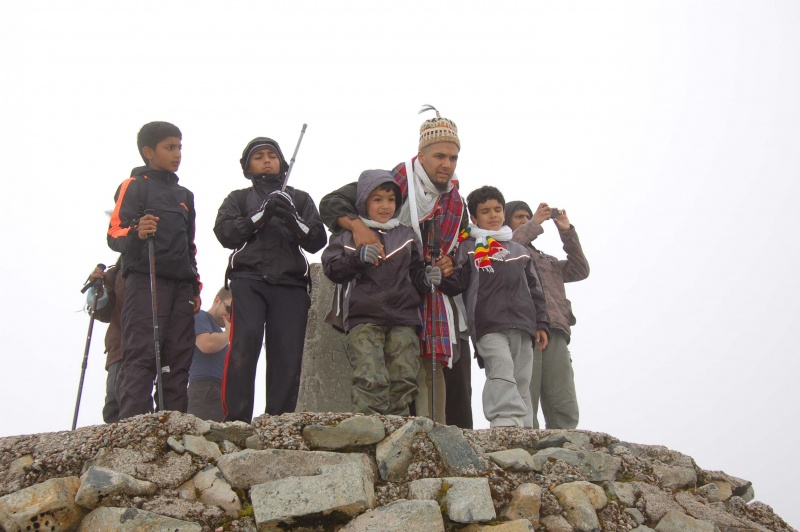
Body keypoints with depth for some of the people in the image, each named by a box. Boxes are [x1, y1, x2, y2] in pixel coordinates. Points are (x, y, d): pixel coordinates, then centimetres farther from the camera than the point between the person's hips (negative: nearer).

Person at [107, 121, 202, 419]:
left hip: (181, 285, 7)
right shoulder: (134, 186, 6)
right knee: (140, 356, -14)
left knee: (178, 361, 0)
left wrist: (195, 288, 20)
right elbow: (114, 233, -4)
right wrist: (136, 234, -27)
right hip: (145, 281, -6)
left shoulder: (185, 195, 27)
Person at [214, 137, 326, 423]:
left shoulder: (300, 199, 26)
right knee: (244, 343, -22)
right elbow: (225, 232, 3)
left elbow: (317, 241, 11)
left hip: (290, 284, 2)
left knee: (288, 354, -11)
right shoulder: (239, 198, 23)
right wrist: (262, 215, -8)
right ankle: (236, 420, -23)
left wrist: (292, 219, -7)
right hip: (248, 280, -1)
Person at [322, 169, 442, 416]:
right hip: (363, 319, -3)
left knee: (403, 381, -5)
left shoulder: (407, 236, 18)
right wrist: (358, 257, -16)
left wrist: (427, 279, -5)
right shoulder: (348, 235, 11)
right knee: (371, 380, -18)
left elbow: (416, 274, 18)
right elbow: (332, 269, 1)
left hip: (403, 319, 3)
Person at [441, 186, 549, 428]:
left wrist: (541, 323, 17)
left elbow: (534, 288, 24)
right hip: (488, 325, -5)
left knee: (521, 382, 5)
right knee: (501, 371, -25)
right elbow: (456, 284, 2)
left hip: (522, 326, 5)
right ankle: (506, 424, -35)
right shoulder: (468, 247, 10)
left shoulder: (519, 250, 24)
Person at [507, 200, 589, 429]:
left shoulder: (547, 260, 34)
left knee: (565, 412, -6)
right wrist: (535, 223, 3)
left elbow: (580, 270, 22)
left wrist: (567, 232, 15)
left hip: (555, 334, 5)